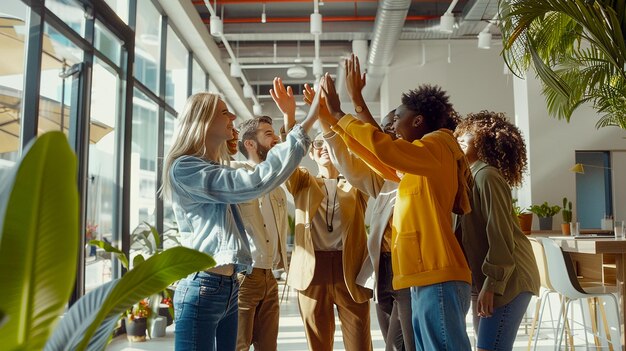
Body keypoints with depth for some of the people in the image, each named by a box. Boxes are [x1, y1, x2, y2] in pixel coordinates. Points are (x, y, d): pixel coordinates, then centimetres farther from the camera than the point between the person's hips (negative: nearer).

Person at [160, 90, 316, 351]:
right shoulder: (184, 167, -13)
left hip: (229, 285, 9)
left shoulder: (217, 169, 17)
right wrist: (305, 126, -21)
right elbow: (255, 182, -23)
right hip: (202, 287, -9)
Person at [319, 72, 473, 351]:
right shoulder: (420, 164, 21)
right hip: (428, 278, 10)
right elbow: (382, 164, 29)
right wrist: (336, 123, 26)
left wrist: (339, 114, -11)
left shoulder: (437, 147, -7)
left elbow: (384, 148, -23)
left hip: (438, 279, -10)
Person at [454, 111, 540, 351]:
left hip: (508, 279, -9)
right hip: (483, 279, 9)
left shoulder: (487, 176, -13)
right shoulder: (470, 177, 13)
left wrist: (492, 284, -22)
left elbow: (499, 233, -20)